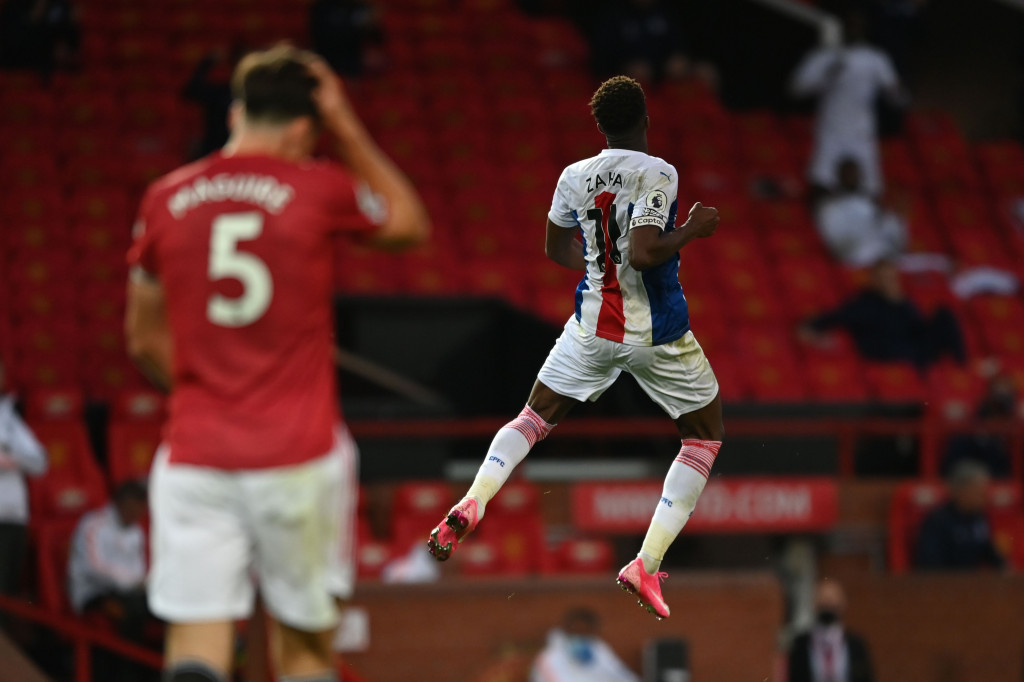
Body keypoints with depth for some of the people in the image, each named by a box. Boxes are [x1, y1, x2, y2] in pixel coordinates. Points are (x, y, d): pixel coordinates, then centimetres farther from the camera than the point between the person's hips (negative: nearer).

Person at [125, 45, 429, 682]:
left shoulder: (166, 199, 6)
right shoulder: (319, 189, -3)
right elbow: (410, 223, 18)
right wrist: (347, 126, 18)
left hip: (194, 458, 2)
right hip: (298, 456, -2)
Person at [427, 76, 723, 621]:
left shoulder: (574, 177, 1)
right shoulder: (657, 175, -17)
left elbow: (557, 248, 16)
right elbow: (644, 254, -27)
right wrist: (693, 229, -13)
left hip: (593, 325, 4)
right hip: (656, 332, -4)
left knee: (534, 417, 20)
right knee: (704, 436, 14)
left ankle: (471, 505, -7)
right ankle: (646, 565, 2)